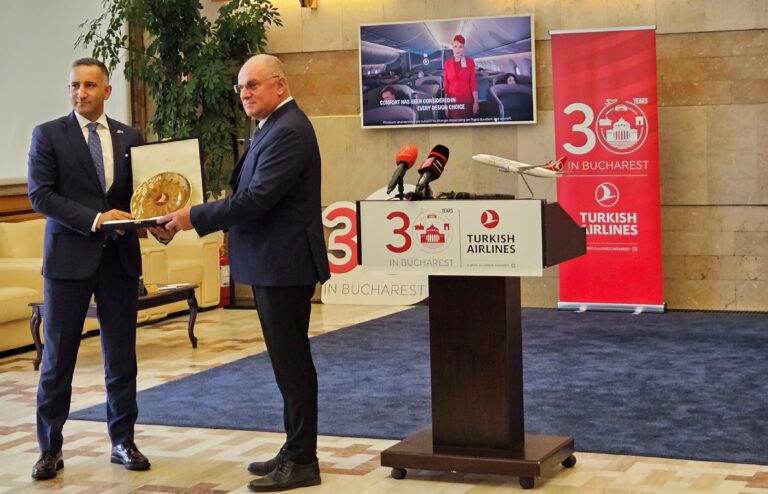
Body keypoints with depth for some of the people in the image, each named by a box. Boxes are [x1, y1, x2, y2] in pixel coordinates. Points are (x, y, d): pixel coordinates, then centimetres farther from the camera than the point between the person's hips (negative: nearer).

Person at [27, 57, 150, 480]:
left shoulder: (130, 137, 9)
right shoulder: (48, 135, 0)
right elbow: (40, 195, -8)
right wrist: (95, 218, -18)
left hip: (120, 256, 3)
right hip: (70, 257, -3)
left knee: (121, 355, 8)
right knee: (58, 357, 3)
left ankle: (123, 442, 19)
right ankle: (50, 448, 13)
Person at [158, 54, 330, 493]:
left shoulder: (288, 131, -17)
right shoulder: (276, 126, 16)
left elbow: (256, 198, -24)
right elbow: (252, 193, 17)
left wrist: (196, 217, -18)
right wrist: (203, 215, 5)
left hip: (283, 263, -10)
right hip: (275, 262, 10)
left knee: (292, 361, -3)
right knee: (290, 359, 15)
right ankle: (296, 451, 24)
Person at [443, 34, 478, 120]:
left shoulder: (469, 61, 0)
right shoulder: (447, 64, 2)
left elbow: (473, 82, -1)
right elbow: (445, 85, 3)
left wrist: (475, 102, -5)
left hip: (467, 100, 0)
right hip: (452, 100, 0)